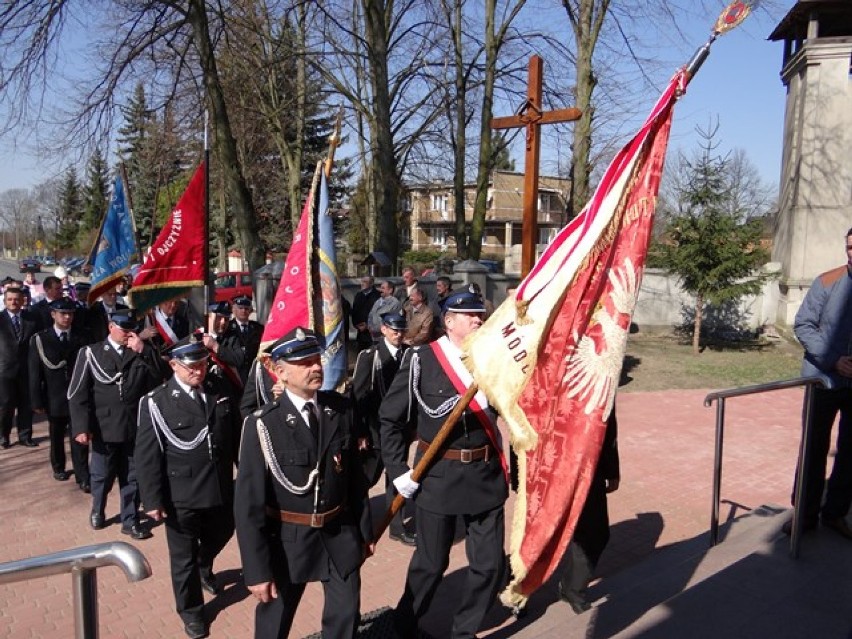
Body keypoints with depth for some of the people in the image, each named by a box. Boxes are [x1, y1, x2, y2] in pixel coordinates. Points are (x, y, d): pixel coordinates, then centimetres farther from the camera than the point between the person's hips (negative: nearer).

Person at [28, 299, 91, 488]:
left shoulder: (82, 338, 0)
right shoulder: (39, 339, -3)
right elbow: (35, 373, -3)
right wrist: (37, 401, -6)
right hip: (54, 398, 1)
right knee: (57, 437, 18)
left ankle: (83, 477, 3)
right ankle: (58, 468, 38)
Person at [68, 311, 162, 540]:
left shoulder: (142, 353, 6)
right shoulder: (91, 353, 0)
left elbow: (157, 382, -9)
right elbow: (78, 393, -3)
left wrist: (143, 352, -16)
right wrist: (82, 427, -11)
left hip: (135, 428, 1)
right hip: (104, 428, -1)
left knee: (132, 478, 10)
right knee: (101, 476, 15)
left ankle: (130, 521, 25)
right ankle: (97, 511, 41)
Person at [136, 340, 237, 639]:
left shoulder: (220, 390, -1)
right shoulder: (157, 402, -13)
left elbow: (236, 434, 6)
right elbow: (146, 456, -12)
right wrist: (153, 500, -13)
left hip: (221, 490, 4)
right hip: (181, 496, -4)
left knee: (220, 536, 26)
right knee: (184, 556, 14)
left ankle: (204, 568, 59)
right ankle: (191, 610, 37)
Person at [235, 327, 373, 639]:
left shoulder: (342, 409, -6)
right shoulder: (263, 425, -18)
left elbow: (355, 473, 3)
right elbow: (248, 503, -15)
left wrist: (364, 529, 9)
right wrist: (256, 569, -14)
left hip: (340, 534, 3)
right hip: (287, 540, -3)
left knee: (346, 613, 19)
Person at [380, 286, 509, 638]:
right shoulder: (421, 359, -10)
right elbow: (389, 417, -6)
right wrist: (399, 470, -9)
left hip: (486, 473, 4)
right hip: (438, 474, -3)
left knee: (490, 563, 9)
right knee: (431, 562, 11)